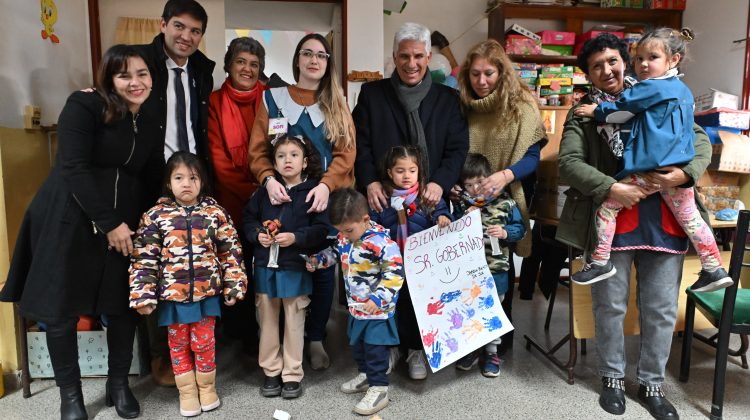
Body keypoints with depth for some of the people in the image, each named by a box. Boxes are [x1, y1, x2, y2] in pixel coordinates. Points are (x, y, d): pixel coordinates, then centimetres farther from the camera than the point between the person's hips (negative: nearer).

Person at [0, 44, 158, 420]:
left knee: (124, 305, 7)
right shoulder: (84, 105, -8)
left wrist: (133, 224, 4)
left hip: (123, 225, 5)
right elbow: (73, 168, -16)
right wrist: (109, 222, -17)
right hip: (69, 220, -4)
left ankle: (119, 385, 26)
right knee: (61, 309, 4)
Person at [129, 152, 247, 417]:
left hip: (206, 292, 0)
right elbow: (144, 259, -4)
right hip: (172, 294, 1)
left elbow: (231, 252, 0)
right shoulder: (155, 216, -4)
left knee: (204, 343, 10)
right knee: (178, 344, 13)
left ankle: (207, 387, 31)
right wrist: (143, 295, -8)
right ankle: (187, 391, 30)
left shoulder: (215, 213, -3)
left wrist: (234, 286, -2)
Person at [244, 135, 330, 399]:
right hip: (266, 266, 4)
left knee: (294, 322, 8)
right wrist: (257, 234, -7)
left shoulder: (313, 191, -6)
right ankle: (271, 371, 28)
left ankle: (292, 375, 22)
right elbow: (249, 218, 11)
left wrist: (296, 238, -21)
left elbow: (321, 229, -9)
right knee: (268, 320, 12)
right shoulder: (265, 191, 5)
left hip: (296, 268, -3)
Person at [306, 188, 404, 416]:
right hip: (355, 305, 9)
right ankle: (364, 374, 43)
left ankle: (379, 389, 13)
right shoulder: (346, 236, -2)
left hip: (377, 308, -9)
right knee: (357, 343, 23)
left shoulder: (382, 242, -27)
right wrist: (318, 260, 4)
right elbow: (336, 252, 19)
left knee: (375, 348, 0)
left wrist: (378, 298, -30)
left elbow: (394, 273, -27)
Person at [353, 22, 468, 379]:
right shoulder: (372, 94, 10)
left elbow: (457, 148, 5)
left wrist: (440, 182, -13)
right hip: (385, 200, 0)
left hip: (429, 202, 1)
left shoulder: (446, 98, 13)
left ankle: (417, 347, 16)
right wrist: (370, 181, -13)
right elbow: (360, 144, 3)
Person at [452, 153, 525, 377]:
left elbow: (519, 228, 1)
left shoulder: (504, 202, -3)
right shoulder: (462, 205, 2)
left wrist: (505, 232, -18)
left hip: (495, 268, -2)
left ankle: (491, 352, 26)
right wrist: (466, 218, -12)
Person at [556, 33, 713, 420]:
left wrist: (685, 174, -9)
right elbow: (569, 163, -8)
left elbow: (701, 141, 11)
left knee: (662, 310, 9)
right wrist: (610, 188, -20)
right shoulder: (583, 113, 4)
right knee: (610, 306, 8)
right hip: (611, 220, -2)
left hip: (665, 220, 3)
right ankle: (612, 377, 30)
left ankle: (652, 384, 29)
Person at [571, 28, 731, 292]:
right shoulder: (684, 90, 19)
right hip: (678, 169, 9)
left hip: (648, 170, -8)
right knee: (690, 218, 16)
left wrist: (595, 111, 14)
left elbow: (620, 109, -3)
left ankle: (601, 261, 3)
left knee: (607, 205, 1)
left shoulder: (651, 87, -9)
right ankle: (714, 270, 22)